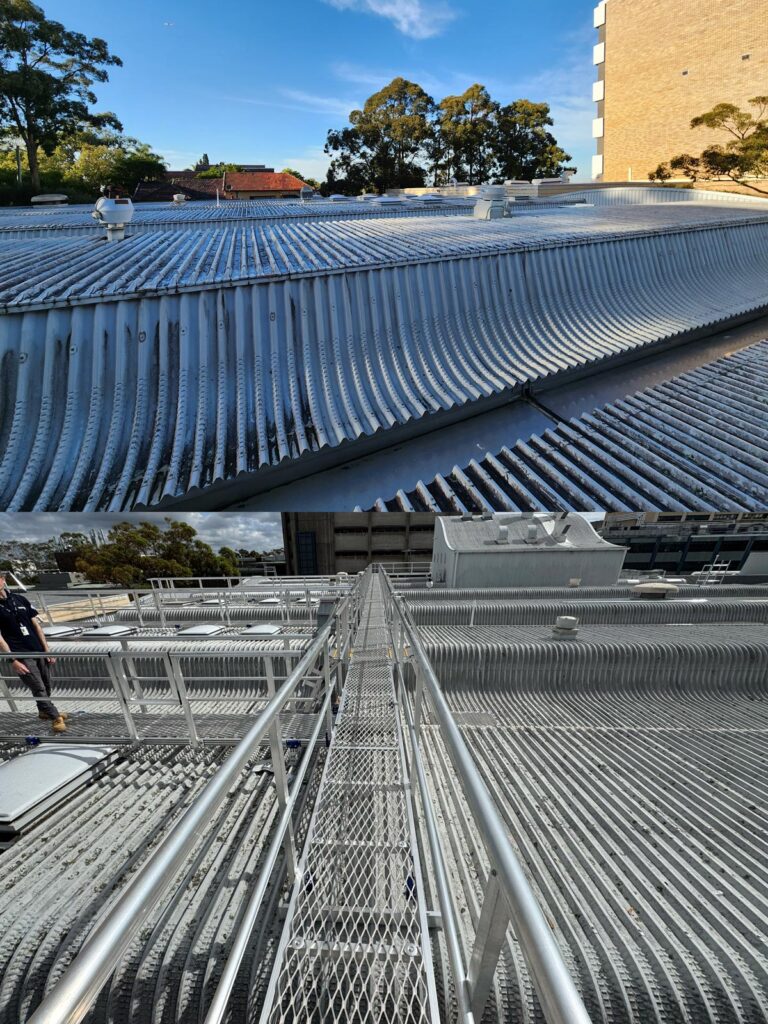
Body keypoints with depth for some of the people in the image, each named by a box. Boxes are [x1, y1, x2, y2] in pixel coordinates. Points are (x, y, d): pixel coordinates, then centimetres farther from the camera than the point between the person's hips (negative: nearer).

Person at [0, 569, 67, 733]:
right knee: (39, 688, -2)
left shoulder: (20, 599, 6)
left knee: (46, 685, 14)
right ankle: (56, 718, 8)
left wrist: (47, 650, 5)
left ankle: (44, 711, 36)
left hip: (39, 650, 4)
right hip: (21, 655, -4)